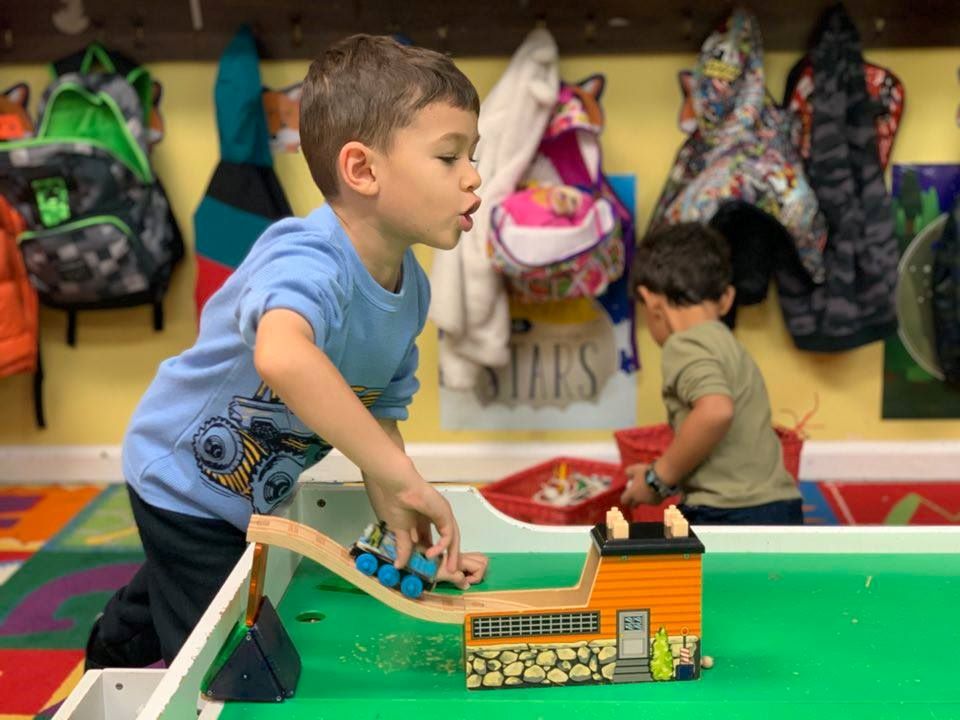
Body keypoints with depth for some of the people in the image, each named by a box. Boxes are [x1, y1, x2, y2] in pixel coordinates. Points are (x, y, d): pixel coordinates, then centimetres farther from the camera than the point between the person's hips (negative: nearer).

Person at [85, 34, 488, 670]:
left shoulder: (412, 289, -12)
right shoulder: (310, 261, -39)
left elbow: (380, 414, -3)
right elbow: (281, 356, -62)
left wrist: (406, 528, -15)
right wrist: (399, 476, -55)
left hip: (256, 493, 8)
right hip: (184, 481, -8)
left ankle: (112, 651, 62)